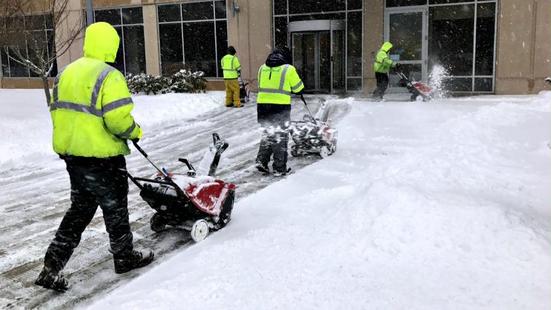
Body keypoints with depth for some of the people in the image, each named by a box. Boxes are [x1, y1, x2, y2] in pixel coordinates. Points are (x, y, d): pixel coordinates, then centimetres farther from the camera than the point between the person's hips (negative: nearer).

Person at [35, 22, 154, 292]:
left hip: (71, 153, 8)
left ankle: (52, 268, 16)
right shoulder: (110, 76, -17)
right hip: (102, 157, -7)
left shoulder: (66, 73, 9)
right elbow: (118, 120, -23)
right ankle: (124, 257, 31)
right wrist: (134, 132, -3)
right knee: (114, 208, 12)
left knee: (80, 209, 19)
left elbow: (58, 112, 12)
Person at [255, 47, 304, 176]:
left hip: (262, 104, 4)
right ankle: (279, 168, 9)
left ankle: (261, 161, 13)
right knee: (280, 137, 6)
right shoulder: (288, 69, -4)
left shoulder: (262, 68, 10)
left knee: (267, 134, 20)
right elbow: (299, 88, 4)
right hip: (280, 106, -4)